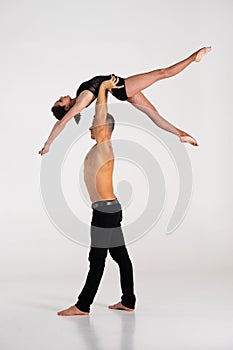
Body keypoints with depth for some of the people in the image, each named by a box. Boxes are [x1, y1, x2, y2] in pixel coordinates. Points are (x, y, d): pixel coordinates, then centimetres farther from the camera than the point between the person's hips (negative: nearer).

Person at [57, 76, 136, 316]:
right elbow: (101, 114, 23)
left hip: (105, 210, -10)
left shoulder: (104, 148, -11)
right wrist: (105, 89, 22)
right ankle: (128, 302, 19)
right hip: (110, 209, 10)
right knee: (121, 257, 11)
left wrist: (104, 87, -7)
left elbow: (101, 114, -14)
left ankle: (83, 306, 1)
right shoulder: (101, 147, 13)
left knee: (97, 259, -5)